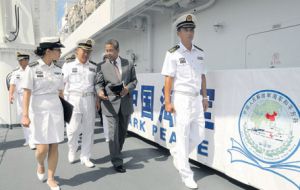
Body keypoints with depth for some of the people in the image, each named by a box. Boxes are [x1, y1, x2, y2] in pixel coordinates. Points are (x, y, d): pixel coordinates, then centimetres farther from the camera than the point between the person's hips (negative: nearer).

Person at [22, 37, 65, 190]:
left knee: (54, 146, 5)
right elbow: (27, 93, -9)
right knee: (42, 148, -2)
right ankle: (40, 165, 33)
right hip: (38, 111, -4)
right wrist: (25, 115, -13)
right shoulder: (32, 68, -8)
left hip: (56, 110, 4)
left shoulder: (58, 70, 5)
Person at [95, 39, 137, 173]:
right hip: (111, 103, -3)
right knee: (113, 133, -3)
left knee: (123, 131, 17)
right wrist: (100, 91, -25)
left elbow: (134, 80, 8)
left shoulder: (128, 64, 6)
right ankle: (117, 162, 8)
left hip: (126, 103, 3)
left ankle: (116, 152, 42)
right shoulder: (102, 66, 0)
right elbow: (98, 83, -3)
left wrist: (128, 88, -12)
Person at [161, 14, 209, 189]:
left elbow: (202, 76, 14)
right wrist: (167, 102, -16)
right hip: (182, 98, -6)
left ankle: (177, 153, 35)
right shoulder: (173, 54, -7)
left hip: (197, 98, 6)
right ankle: (187, 175, 13)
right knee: (183, 137, 0)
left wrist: (205, 97, 12)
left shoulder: (199, 53, 10)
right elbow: (168, 78, -11)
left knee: (199, 135, 10)